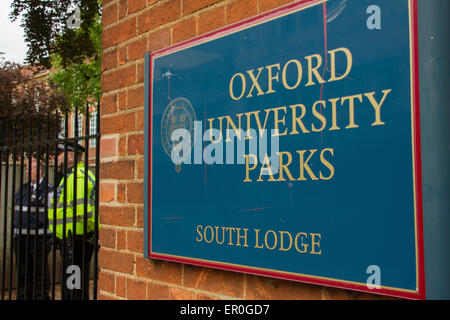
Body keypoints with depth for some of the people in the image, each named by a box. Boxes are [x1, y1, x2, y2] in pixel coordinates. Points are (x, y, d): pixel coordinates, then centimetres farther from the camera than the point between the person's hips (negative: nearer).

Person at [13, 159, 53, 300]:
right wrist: (16, 232, 16)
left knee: (40, 270, 1)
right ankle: (23, 295, 24)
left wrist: (50, 236, -11)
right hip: (21, 237, 6)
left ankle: (41, 296, 12)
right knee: (23, 270, 12)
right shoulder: (22, 189, 15)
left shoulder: (48, 189, -4)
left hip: (39, 237, -6)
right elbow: (17, 212, 21)